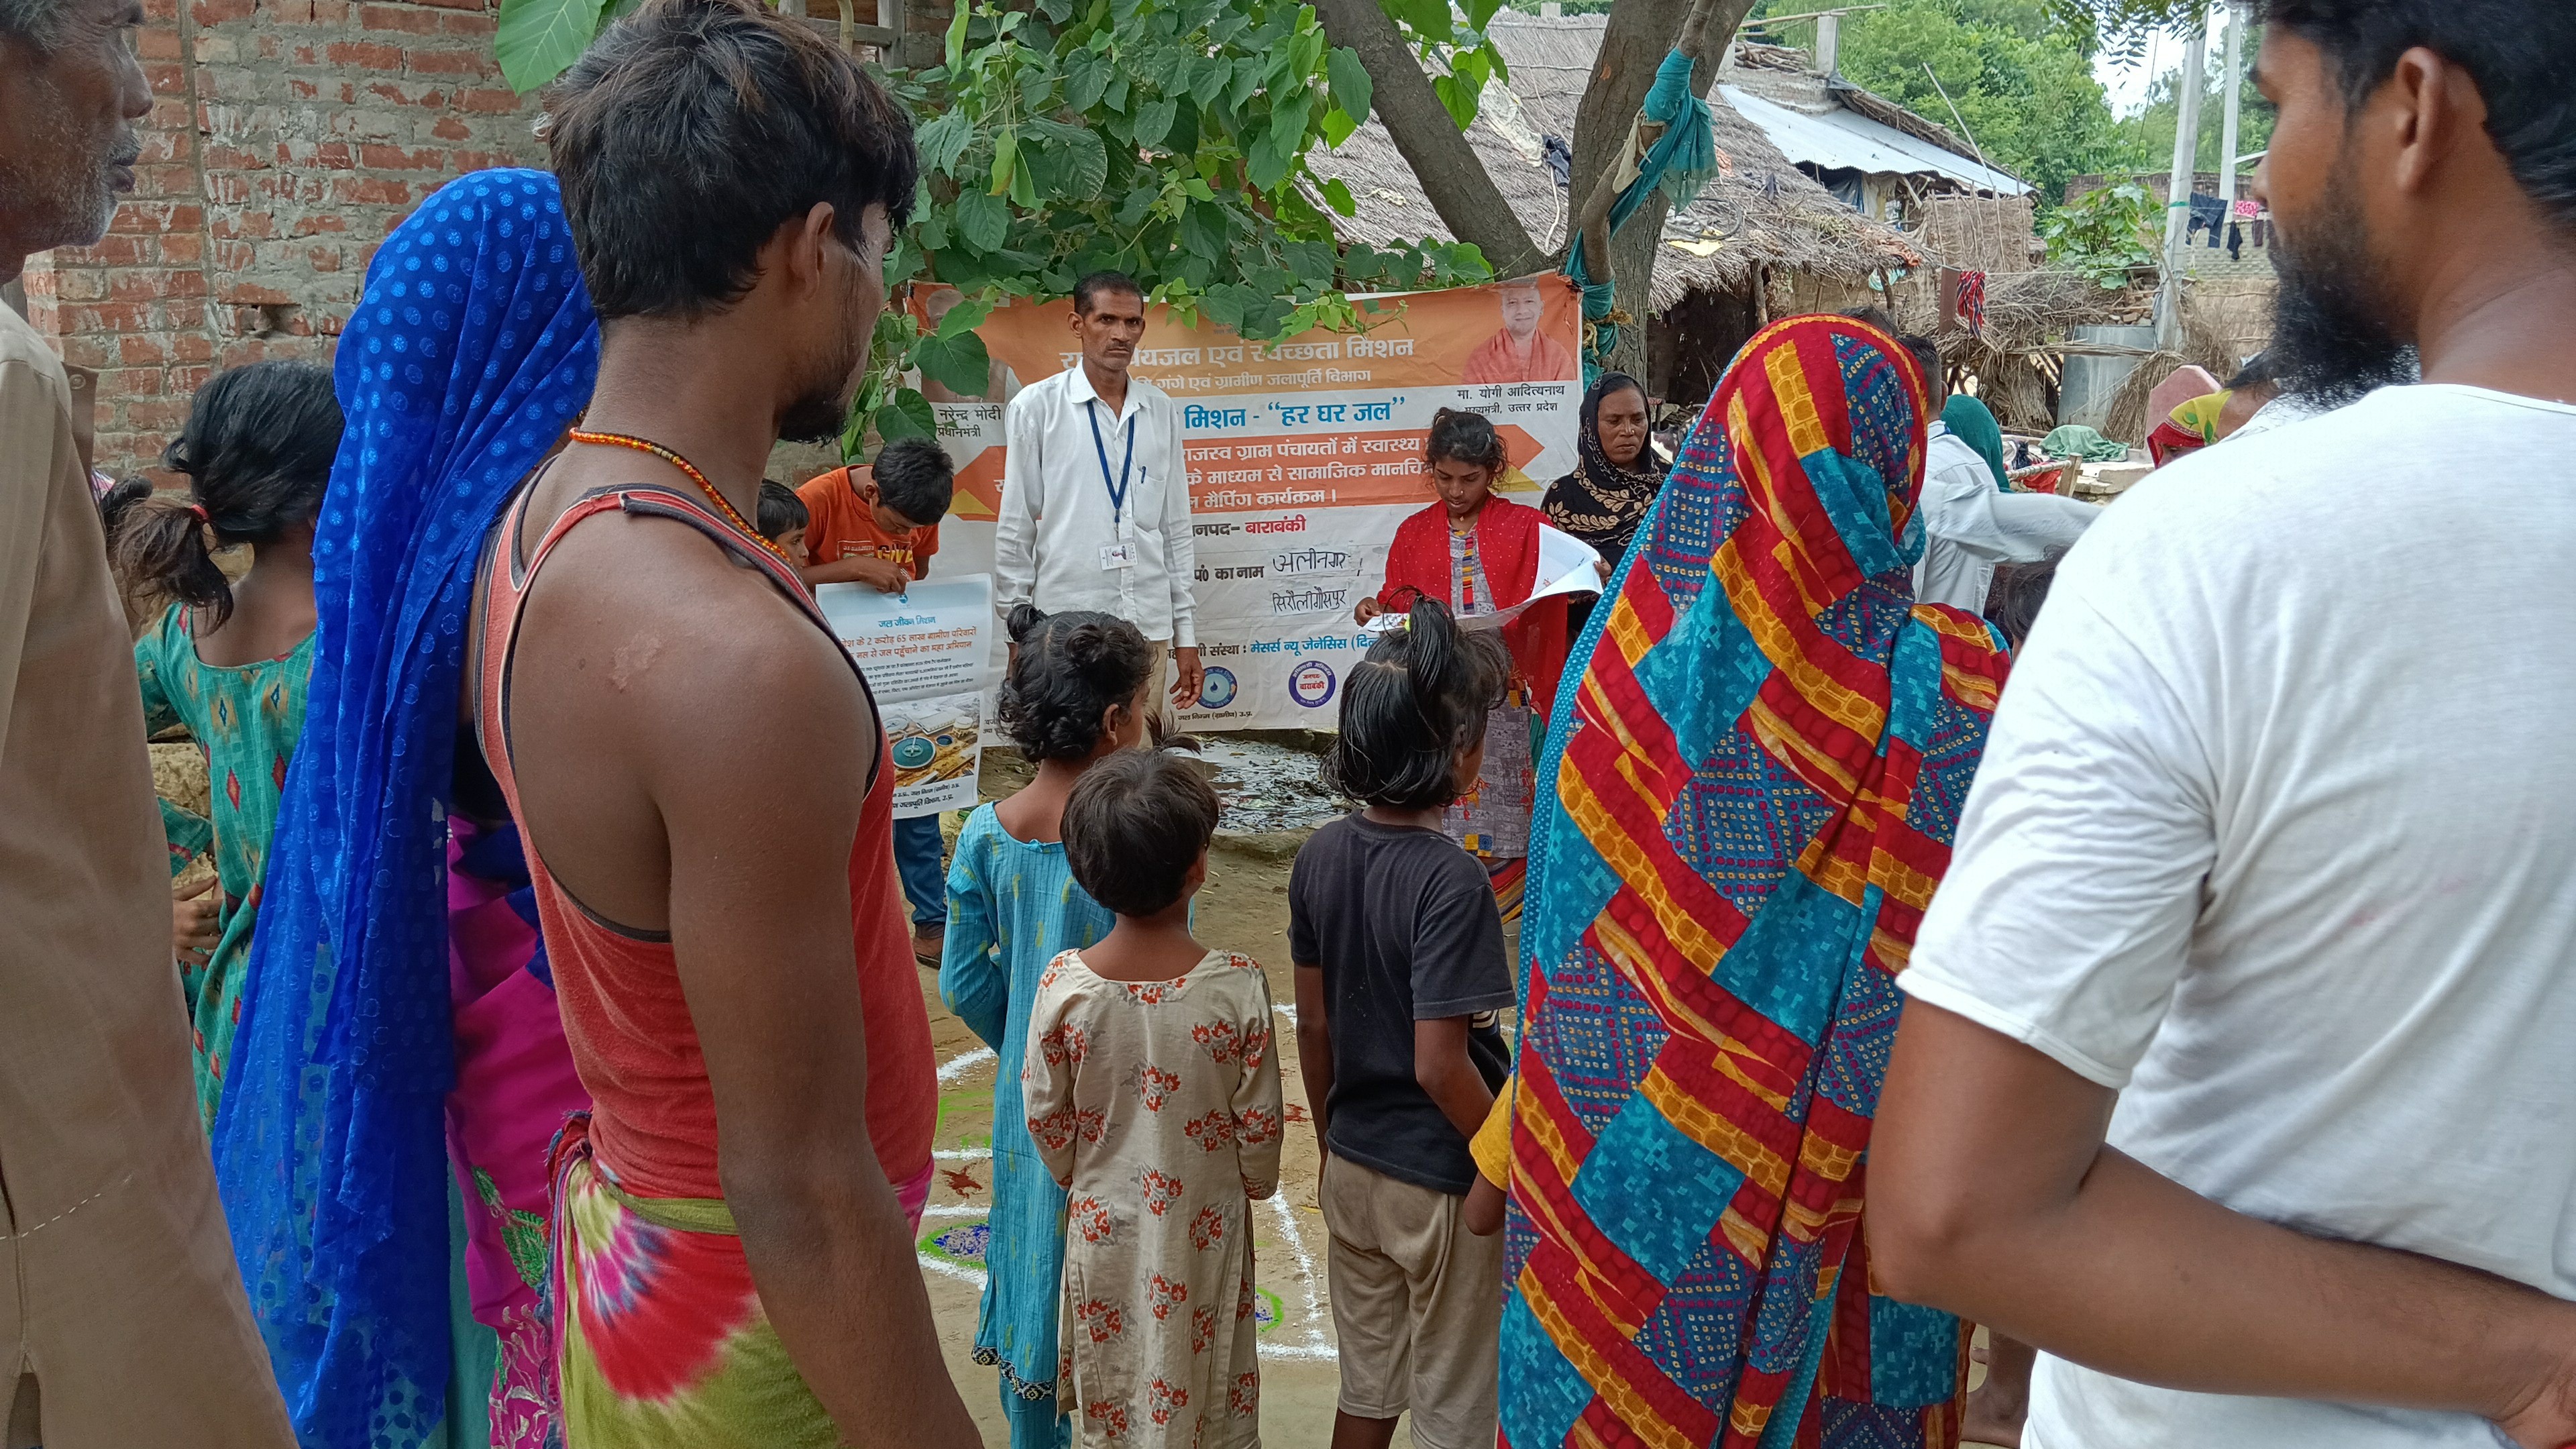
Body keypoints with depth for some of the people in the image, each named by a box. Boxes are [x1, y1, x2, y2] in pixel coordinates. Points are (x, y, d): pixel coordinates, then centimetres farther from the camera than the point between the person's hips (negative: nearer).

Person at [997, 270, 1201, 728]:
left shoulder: (1161, 411, 10)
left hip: (1148, 625, 3)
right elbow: (1015, 530, 2)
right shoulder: (1036, 407, 0)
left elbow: (1177, 528, 13)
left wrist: (1186, 636, 11)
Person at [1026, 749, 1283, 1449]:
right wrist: (1255, 1182, 9)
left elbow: (1045, 1115, -6)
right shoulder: (1238, 984, -22)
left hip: (1103, 1225, 2)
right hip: (1205, 1227, -1)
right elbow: (1260, 1121, -12)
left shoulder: (1063, 984, -18)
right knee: (1206, 1391, 18)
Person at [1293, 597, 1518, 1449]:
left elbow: (1313, 1026, 4)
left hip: (1353, 1172, 6)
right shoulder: (1448, 879, -24)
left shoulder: (1321, 856, -4)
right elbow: (1439, 1066, -24)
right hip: (1441, 1186, -6)